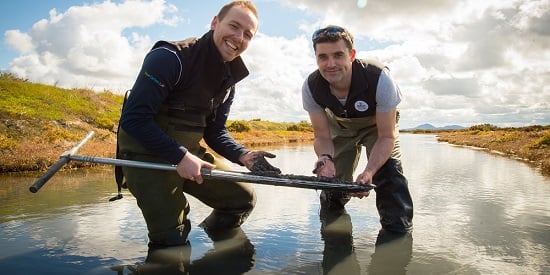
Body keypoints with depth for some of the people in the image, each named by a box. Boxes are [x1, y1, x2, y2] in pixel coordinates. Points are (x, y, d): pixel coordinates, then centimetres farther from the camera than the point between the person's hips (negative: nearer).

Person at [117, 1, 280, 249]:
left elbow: (215, 132, 8)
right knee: (171, 242, -8)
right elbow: (133, 119, -23)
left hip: (189, 154, 7)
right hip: (147, 157, -7)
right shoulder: (170, 57, -20)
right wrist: (180, 156, -25)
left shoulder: (228, 79, 5)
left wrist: (245, 156, -10)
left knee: (244, 198, 10)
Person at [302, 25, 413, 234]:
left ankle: (398, 234, -1)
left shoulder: (379, 79, -39)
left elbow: (387, 136, -32)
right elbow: (322, 136, -19)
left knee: (388, 172, -25)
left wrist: (368, 173, -48)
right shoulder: (310, 87, -30)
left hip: (378, 125, -2)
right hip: (340, 126, 3)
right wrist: (325, 157, -44)